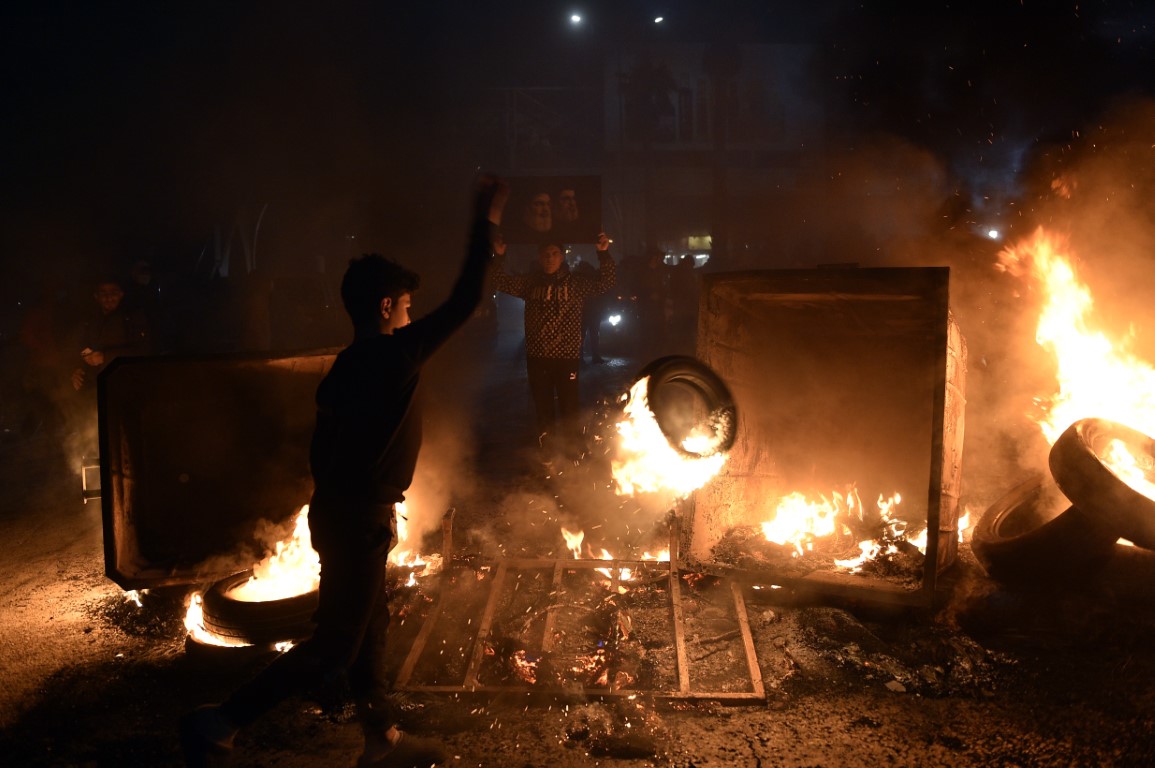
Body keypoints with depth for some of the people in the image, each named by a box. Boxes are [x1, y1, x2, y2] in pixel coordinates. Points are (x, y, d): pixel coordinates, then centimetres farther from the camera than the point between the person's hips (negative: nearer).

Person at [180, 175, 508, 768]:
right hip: (359, 520, -9)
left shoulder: (345, 365, 8)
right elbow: (463, 304, -19)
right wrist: (484, 226, -12)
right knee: (335, 647, 2)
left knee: (370, 624, 19)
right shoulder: (396, 354, -17)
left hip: (337, 511, 10)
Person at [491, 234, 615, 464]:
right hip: (537, 356, 2)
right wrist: (499, 257, -9)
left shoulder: (576, 283, 0)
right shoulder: (530, 283, 6)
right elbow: (500, 282, 6)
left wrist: (604, 254, -21)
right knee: (543, 404, 12)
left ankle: (570, 447, 22)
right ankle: (547, 447, 27)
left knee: (569, 403, 4)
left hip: (567, 356, -2)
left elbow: (606, 282, -8)